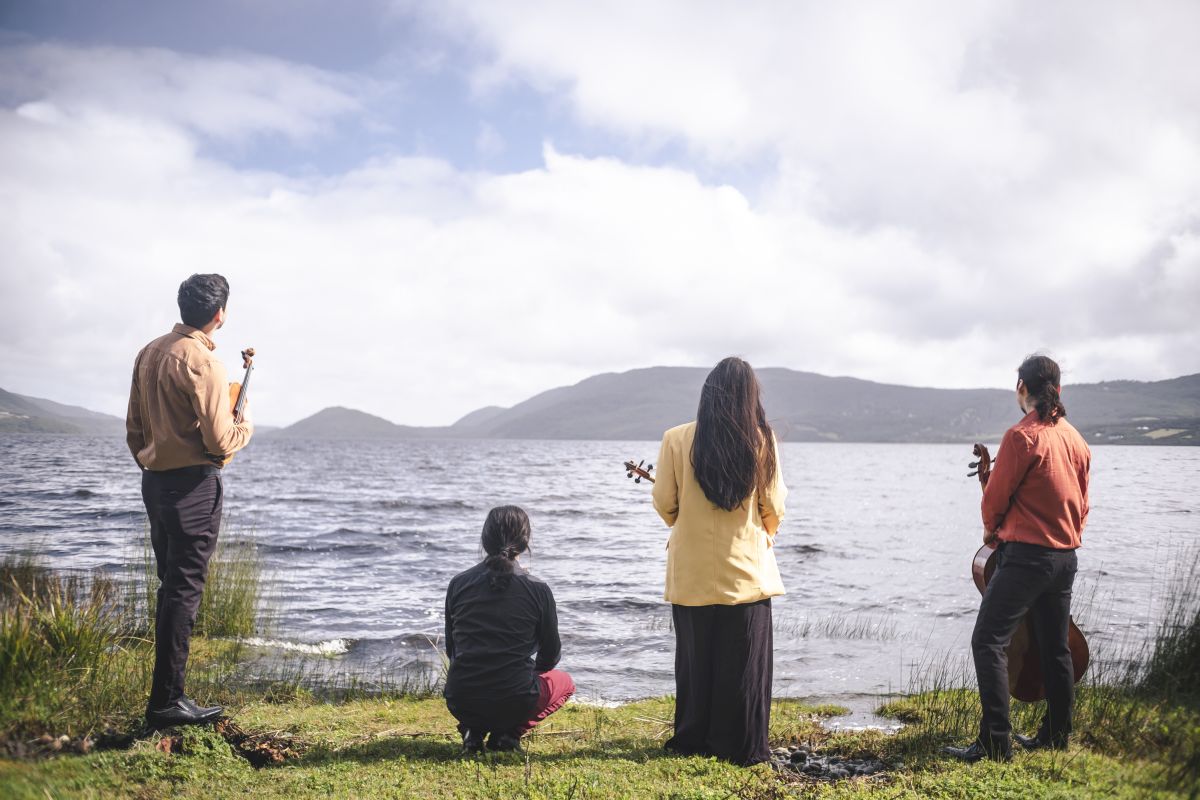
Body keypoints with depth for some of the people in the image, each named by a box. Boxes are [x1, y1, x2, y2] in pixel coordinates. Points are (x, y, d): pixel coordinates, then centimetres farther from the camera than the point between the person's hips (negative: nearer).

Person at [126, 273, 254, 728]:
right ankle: (166, 702, 1)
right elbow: (220, 441, -19)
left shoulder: (150, 352, 9)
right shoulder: (202, 362, -17)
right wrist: (245, 427, 1)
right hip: (193, 485, -9)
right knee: (184, 592, -3)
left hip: (155, 482, 9)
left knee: (170, 587, 15)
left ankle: (168, 694, 21)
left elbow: (134, 429, 15)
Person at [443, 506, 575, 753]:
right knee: (564, 683, 28)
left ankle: (474, 731, 9)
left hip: (460, 702, 3)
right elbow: (551, 655, 7)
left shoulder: (458, 583, 3)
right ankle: (507, 733, 3)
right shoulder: (537, 589, -4)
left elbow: (451, 649, 12)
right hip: (515, 701, -3)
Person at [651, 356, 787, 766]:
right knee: (744, 664, 8)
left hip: (692, 571, 1)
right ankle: (743, 746, 13)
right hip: (747, 569, 0)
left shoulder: (677, 439, -7)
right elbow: (774, 508, -1)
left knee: (695, 659, 13)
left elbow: (664, 502, -1)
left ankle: (694, 741, 21)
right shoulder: (762, 441, -7)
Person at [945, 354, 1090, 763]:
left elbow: (996, 495, -8)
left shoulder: (1021, 436, -15)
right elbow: (1081, 502, 17)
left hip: (1027, 554, -8)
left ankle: (995, 742, -10)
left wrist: (991, 527, 11)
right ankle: (1055, 736, 25)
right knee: (1055, 647, 16)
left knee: (988, 641, -7)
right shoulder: (1075, 438, 9)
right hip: (1066, 556, 8)